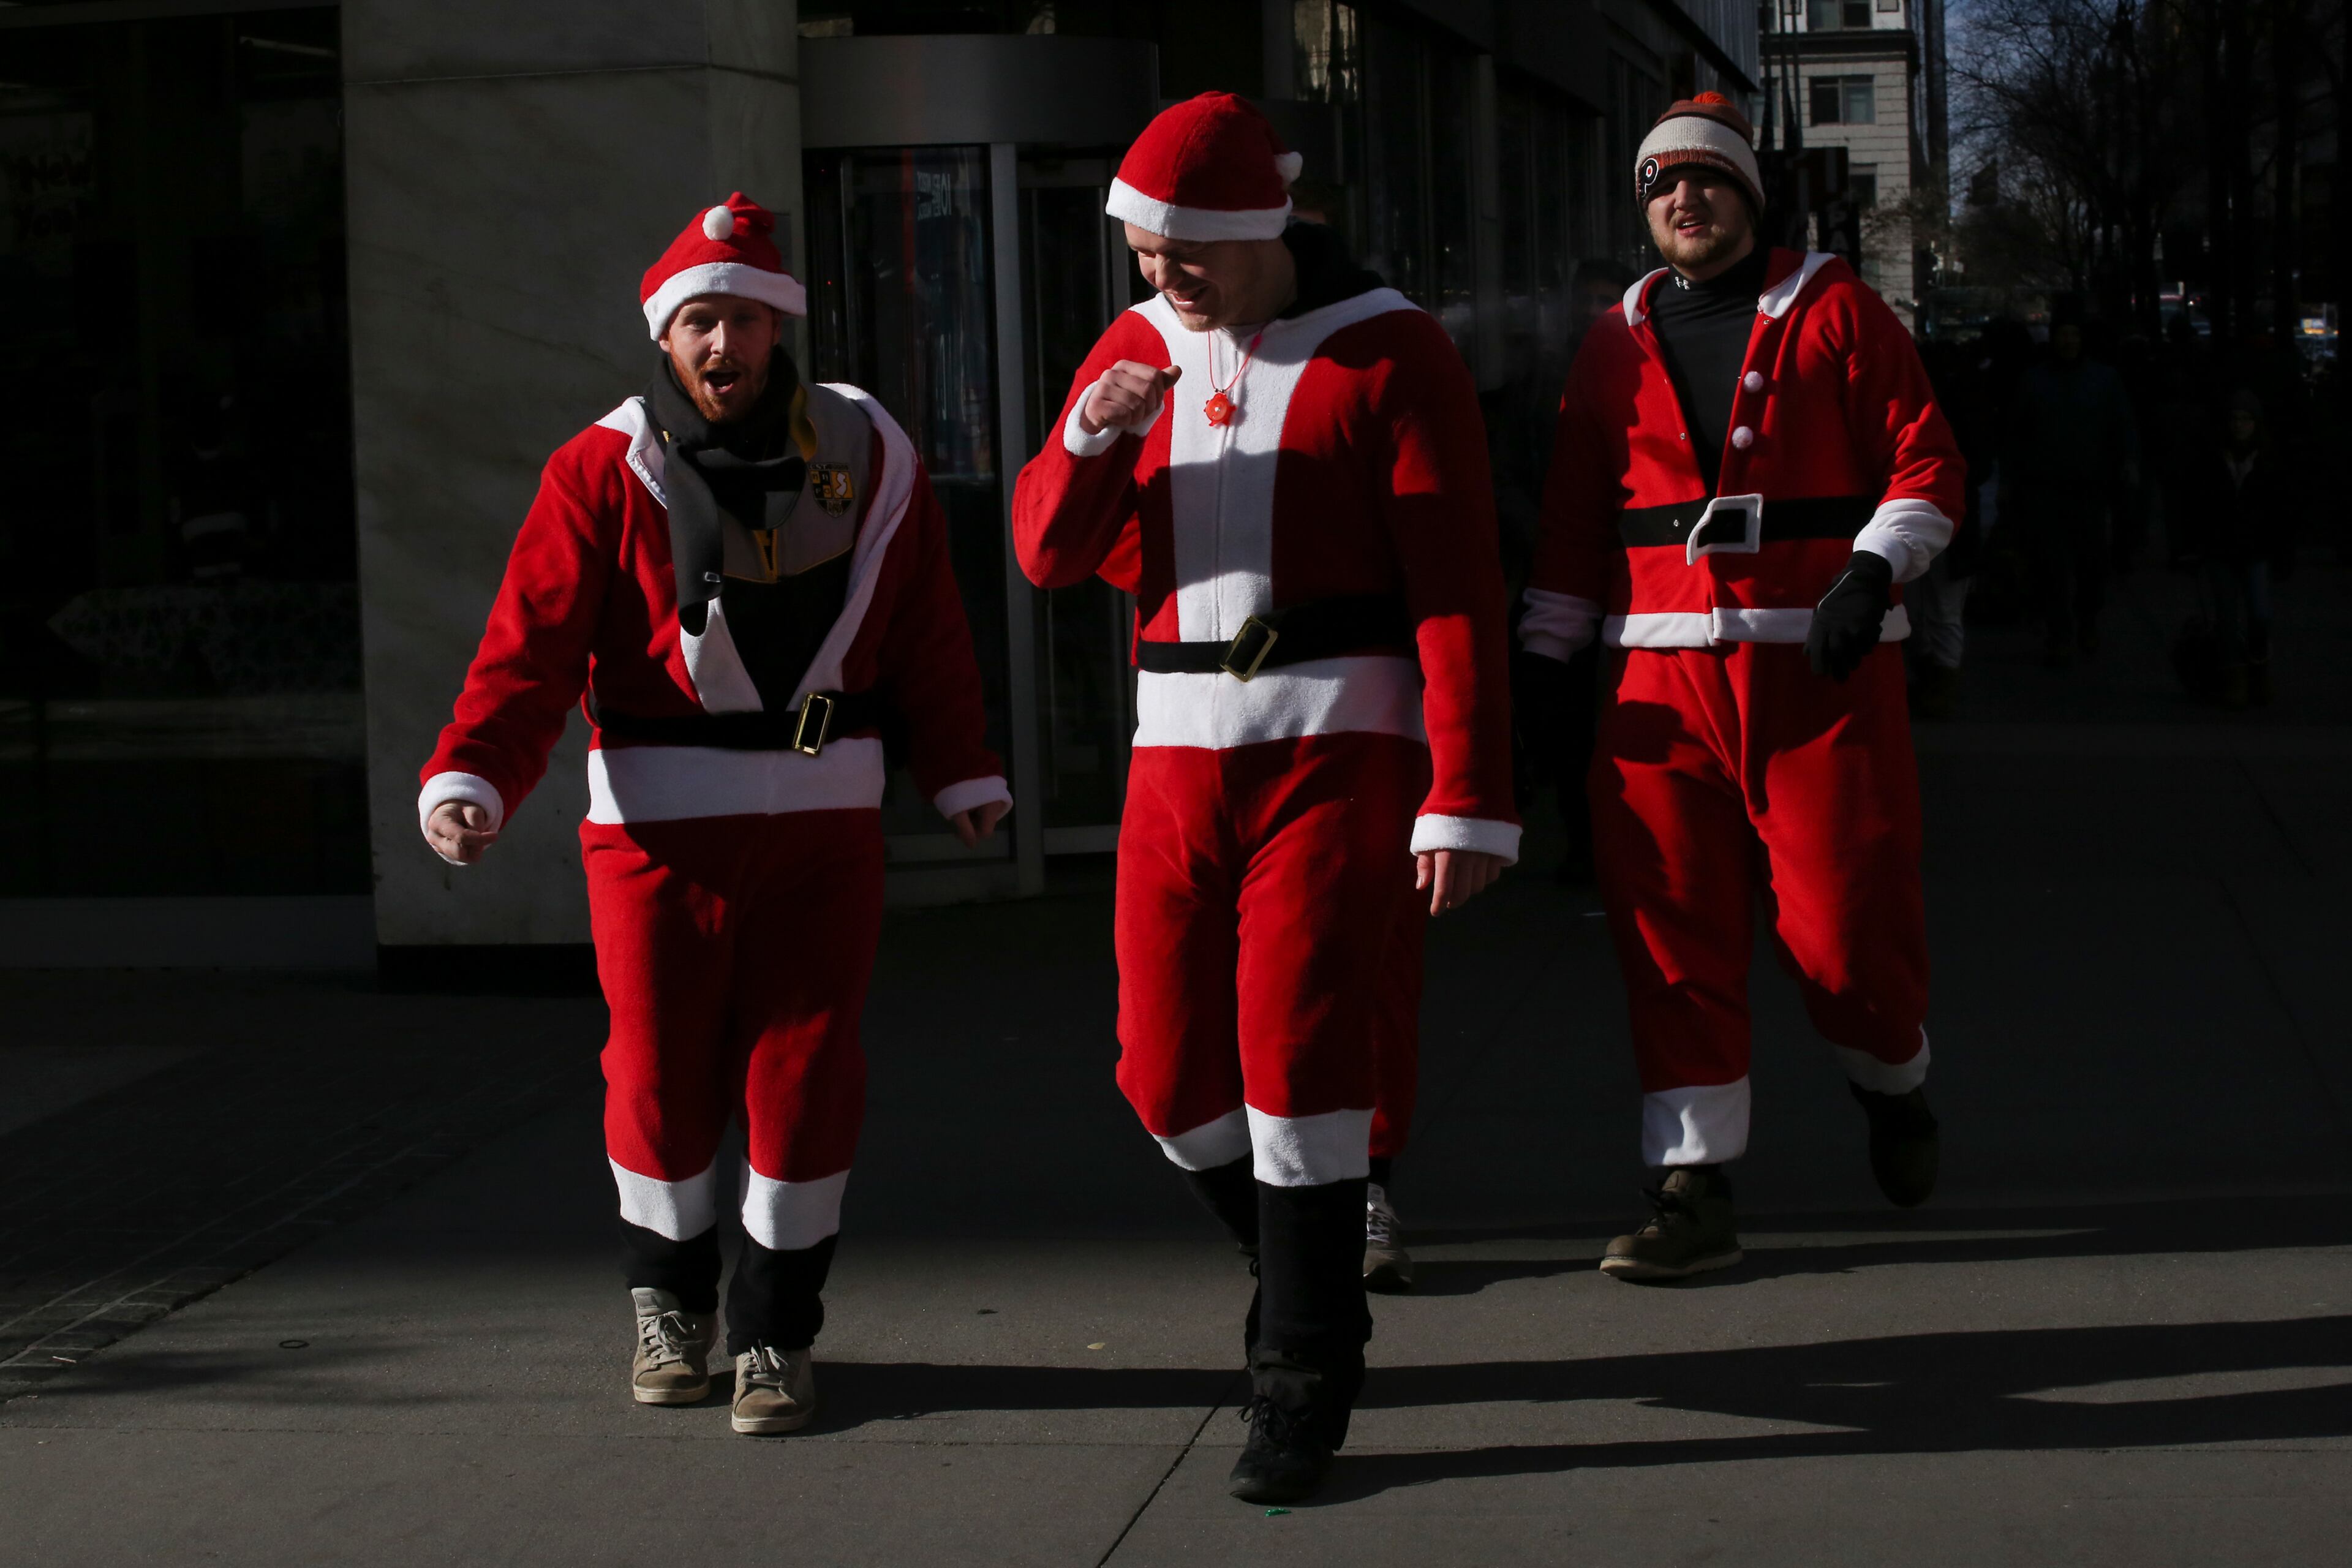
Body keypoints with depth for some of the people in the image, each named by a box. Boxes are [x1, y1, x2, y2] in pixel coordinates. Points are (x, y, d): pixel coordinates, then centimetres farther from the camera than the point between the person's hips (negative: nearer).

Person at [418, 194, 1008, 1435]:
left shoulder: (866, 460, 4)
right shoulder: (603, 474, -5)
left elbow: (926, 635, 11)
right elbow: (529, 645, -12)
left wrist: (962, 775, 8)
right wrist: (467, 781, -24)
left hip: (823, 819, 2)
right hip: (660, 818, -2)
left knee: (804, 1071, 1)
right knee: (661, 1073, 5)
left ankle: (774, 1333, 17)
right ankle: (669, 1296, 32)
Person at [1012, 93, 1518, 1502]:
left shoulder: (1390, 355, -6)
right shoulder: (1139, 352, 10)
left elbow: (1458, 589, -10)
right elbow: (1050, 554, 5)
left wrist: (1470, 799, -16)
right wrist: (1087, 440, -16)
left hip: (1343, 750, -5)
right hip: (1181, 754, 5)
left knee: (1297, 1045, -12)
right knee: (1169, 1071, 5)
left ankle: (1307, 1375, 1)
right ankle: (1311, 1271, 31)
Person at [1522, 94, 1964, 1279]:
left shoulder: (1834, 314, 4)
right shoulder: (1616, 346, 14)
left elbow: (1925, 458, 0)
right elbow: (1573, 522, 17)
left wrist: (1872, 573, -15)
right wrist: (1543, 666, 11)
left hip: (1820, 662, -3)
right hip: (1662, 676, 3)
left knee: (1838, 917, -6)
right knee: (1670, 927, -2)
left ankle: (1892, 1083, 27)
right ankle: (1694, 1191, 4)